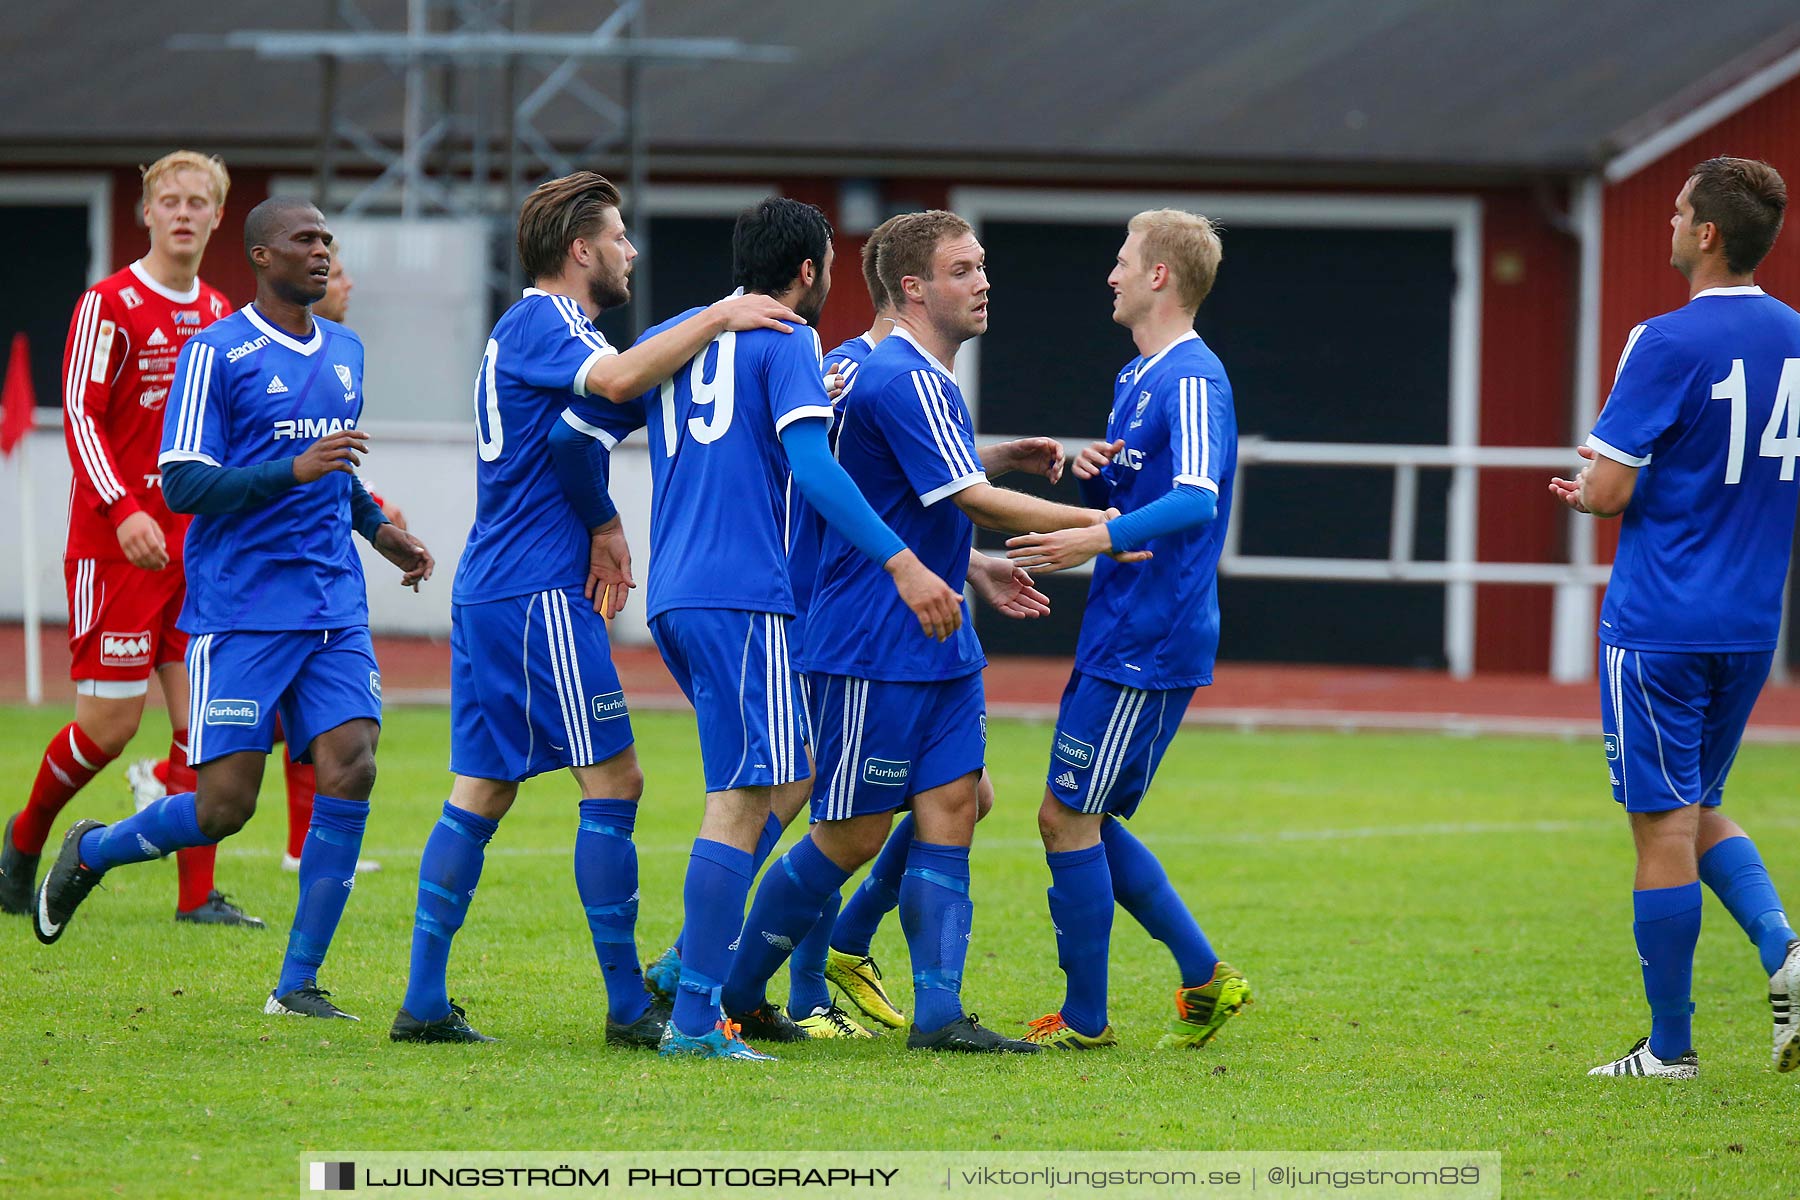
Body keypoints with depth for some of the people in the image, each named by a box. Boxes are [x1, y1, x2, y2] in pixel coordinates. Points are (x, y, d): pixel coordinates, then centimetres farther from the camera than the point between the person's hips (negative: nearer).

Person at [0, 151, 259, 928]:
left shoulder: (220, 316, 12)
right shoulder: (111, 305, -7)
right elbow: (81, 417, -12)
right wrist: (123, 510, -23)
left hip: (196, 540, 6)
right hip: (115, 542, -6)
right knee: (112, 721, -6)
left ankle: (197, 894, -1)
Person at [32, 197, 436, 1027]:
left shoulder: (345, 353, 15)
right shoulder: (216, 354, -7)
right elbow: (183, 485, -13)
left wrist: (377, 527, 20)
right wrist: (296, 469, -22)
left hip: (334, 609, 6)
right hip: (240, 610, -6)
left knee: (350, 771, -11)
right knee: (224, 806, -8)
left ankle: (298, 984, -4)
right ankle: (91, 852, 23)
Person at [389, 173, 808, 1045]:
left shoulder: (539, 329, 21)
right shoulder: (538, 323, -10)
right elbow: (618, 379, -29)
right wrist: (716, 318, -25)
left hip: (486, 590, 10)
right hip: (538, 592, -10)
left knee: (480, 792, 8)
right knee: (612, 784, -7)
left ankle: (424, 1001, 5)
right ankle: (628, 1006, -5)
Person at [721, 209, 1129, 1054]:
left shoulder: (928, 379, 15)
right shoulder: (900, 380, -18)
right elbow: (977, 502, -21)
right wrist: (1097, 523, -16)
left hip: (938, 647, 9)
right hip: (873, 651, -9)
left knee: (951, 809, 1)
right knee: (853, 836, -3)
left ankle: (939, 1011, -3)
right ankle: (726, 990, 10)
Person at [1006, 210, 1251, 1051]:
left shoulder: (1192, 380, -14)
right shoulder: (1141, 379, 18)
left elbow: (1196, 502, -28)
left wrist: (1102, 537, -38)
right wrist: (1094, 476, 3)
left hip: (1148, 640, -10)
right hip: (1117, 635, 10)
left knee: (1068, 817, -6)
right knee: (1083, 821, 13)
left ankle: (1084, 1019, 2)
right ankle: (1205, 979, 16)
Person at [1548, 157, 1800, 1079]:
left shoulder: (1669, 344, -15)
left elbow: (1610, 492, -17)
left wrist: (1589, 488, 7)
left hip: (1659, 623, -7)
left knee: (1664, 826, 0)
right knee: (1700, 812, 20)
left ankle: (1669, 1047, 5)